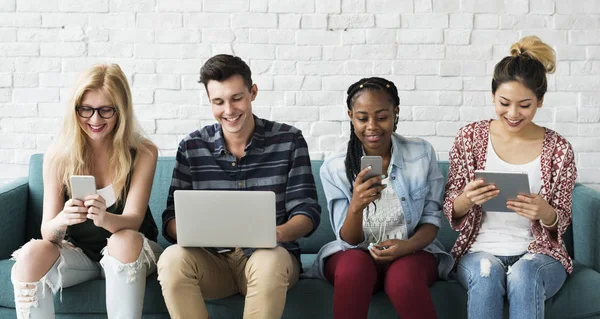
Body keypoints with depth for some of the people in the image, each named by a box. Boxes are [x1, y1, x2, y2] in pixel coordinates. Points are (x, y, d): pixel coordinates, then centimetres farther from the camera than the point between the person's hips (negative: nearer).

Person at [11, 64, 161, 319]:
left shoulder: (143, 153, -11)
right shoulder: (57, 156, -7)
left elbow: (132, 221, -19)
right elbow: (47, 232, -11)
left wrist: (105, 218, -43)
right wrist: (61, 221, -36)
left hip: (130, 251, -1)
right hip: (77, 252, 2)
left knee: (123, 240, -35)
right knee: (32, 253, -29)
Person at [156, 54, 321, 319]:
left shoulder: (288, 141, -1)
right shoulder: (192, 147, 3)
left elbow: (307, 211, -4)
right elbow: (172, 218, 1)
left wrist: (278, 233, -28)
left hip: (269, 256, -1)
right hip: (213, 260, 2)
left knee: (270, 260, -36)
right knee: (172, 259, -30)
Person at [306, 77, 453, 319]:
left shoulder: (422, 154, -4)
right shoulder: (334, 169, -5)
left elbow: (432, 217, 3)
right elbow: (349, 241, -5)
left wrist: (408, 245, -20)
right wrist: (356, 206, -29)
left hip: (411, 253, 0)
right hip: (355, 254, 0)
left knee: (403, 277, -34)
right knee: (356, 265, -34)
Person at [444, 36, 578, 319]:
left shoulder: (558, 149, -1)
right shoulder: (470, 137, 0)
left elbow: (561, 223, 3)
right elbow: (450, 211, 2)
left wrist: (544, 212, -20)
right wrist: (467, 198, -21)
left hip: (539, 253, 0)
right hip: (481, 251, 0)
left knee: (523, 274, -34)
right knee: (486, 273, -34)